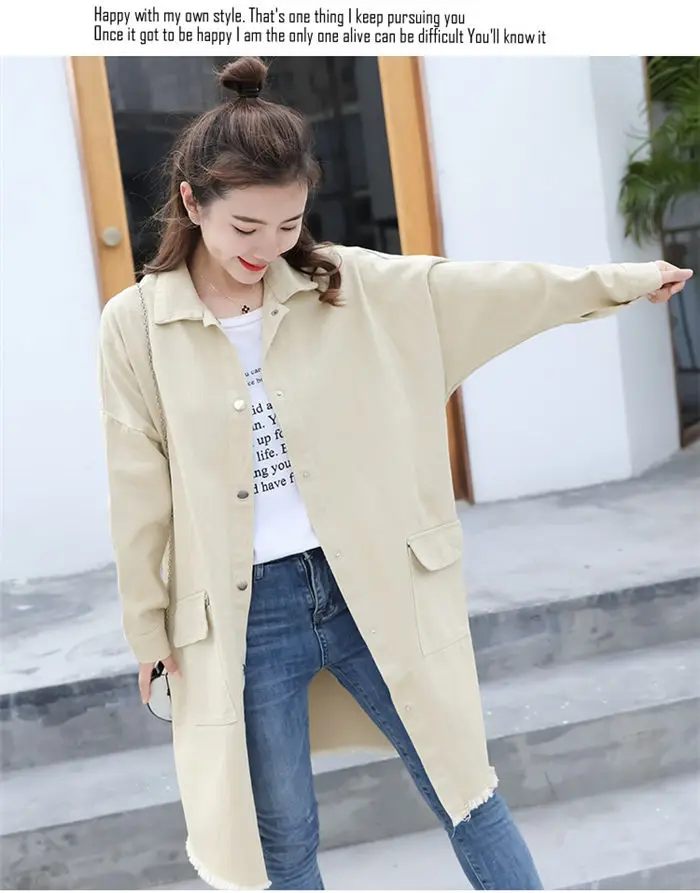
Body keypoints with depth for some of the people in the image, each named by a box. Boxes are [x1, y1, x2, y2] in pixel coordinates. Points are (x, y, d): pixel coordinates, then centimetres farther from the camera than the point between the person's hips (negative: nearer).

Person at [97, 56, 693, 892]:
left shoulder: (350, 286, -2)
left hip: (375, 588, 2)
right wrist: (150, 634, 2)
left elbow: (490, 286, 5)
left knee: (463, 786, 14)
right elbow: (140, 497, -3)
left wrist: (623, 279, 10)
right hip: (243, 614, -1)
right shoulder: (134, 325, -6)